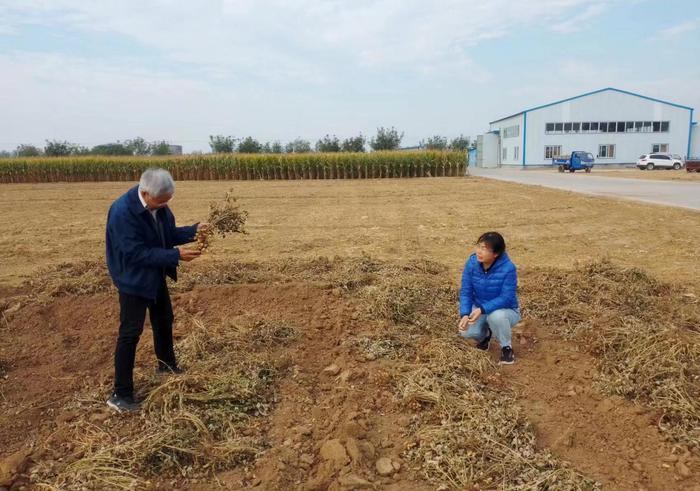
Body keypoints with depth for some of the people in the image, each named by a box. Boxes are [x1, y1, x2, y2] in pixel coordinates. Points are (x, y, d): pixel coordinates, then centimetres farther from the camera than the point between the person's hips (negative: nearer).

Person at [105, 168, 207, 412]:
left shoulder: (158, 205, -8)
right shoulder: (122, 212, -31)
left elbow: (169, 234, 4)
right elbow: (137, 253, -31)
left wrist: (194, 230, -14)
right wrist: (175, 255, -33)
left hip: (155, 275, 8)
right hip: (133, 279, -8)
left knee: (164, 320, 21)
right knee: (130, 333, -4)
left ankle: (167, 365, 44)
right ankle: (121, 394, 7)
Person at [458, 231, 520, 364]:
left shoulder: (508, 268, -27)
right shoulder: (472, 263, -15)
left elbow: (506, 298, -27)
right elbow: (466, 292, -13)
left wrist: (482, 309, -39)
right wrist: (465, 314, -29)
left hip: (506, 311, -3)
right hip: (479, 309, 3)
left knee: (496, 316, -39)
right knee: (465, 331, -24)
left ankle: (506, 347, -8)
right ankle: (484, 334, 14)